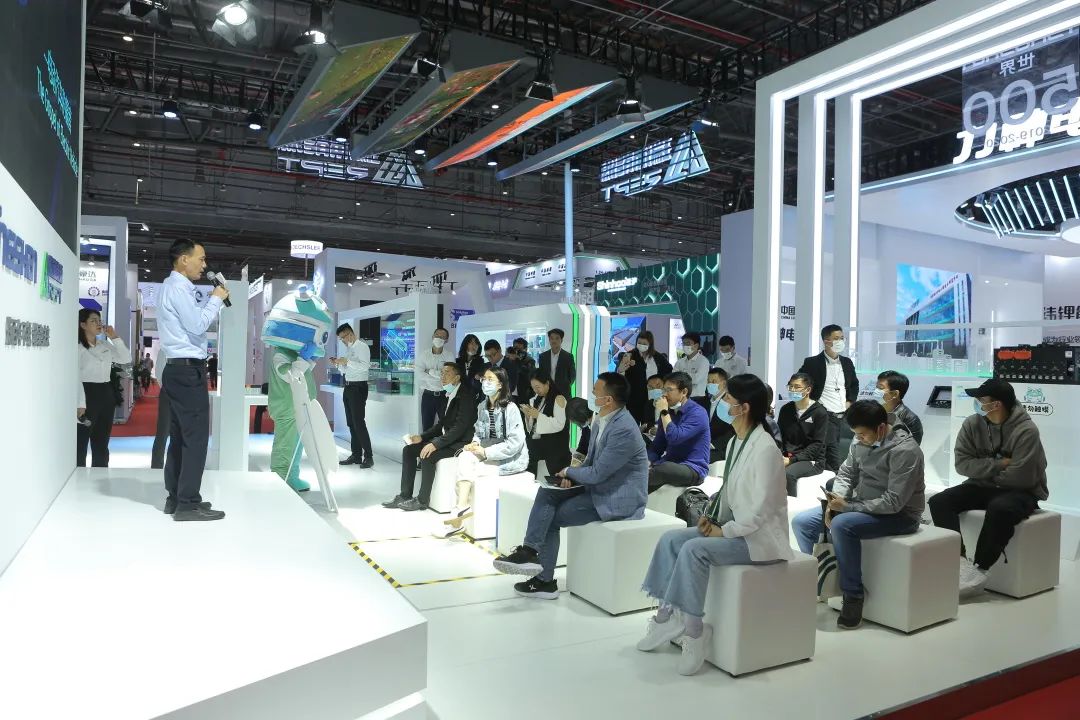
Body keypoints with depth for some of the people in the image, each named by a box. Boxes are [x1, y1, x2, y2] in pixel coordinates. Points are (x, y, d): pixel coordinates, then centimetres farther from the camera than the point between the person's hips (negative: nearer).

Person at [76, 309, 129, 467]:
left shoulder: (105, 345, 13)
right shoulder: (78, 347, -8)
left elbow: (126, 359, 8)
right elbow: (76, 377, -13)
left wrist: (114, 338, 1)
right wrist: (80, 404, -19)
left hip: (106, 394, 7)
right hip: (88, 394, -7)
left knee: (101, 442, 12)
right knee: (81, 442, -4)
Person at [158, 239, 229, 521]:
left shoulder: (176, 287, 20)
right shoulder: (177, 287, -12)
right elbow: (197, 325, -18)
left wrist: (213, 301, 12)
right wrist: (216, 299, -7)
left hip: (180, 370, 11)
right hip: (188, 370, -11)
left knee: (180, 435, 12)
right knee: (196, 436, -9)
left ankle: (176, 498, 17)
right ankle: (188, 504, -7)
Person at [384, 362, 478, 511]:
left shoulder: (465, 396, -16)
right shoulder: (449, 395, 12)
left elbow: (460, 427, -24)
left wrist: (435, 444, -28)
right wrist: (422, 437, 3)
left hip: (460, 442, -9)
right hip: (447, 439, 10)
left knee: (428, 455, -29)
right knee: (408, 450, -1)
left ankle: (422, 500, -15)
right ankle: (405, 496, 0)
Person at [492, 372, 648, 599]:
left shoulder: (623, 430, -25)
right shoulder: (601, 420, 5)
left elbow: (597, 473, -22)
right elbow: (591, 461, 16)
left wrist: (569, 472, -5)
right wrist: (572, 476, -3)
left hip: (619, 499, -8)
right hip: (599, 487, 9)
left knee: (552, 516, -8)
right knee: (547, 493, -6)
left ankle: (545, 580, 3)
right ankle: (530, 552, -8)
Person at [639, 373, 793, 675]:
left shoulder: (764, 449, -21)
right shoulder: (735, 442, 7)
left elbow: (760, 510, -22)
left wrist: (723, 531, -16)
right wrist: (711, 515, 2)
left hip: (759, 537, -9)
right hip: (732, 527, 9)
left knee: (694, 549, -27)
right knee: (671, 539, -5)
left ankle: (692, 625, -13)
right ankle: (668, 615, -2)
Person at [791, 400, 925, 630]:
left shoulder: (904, 450, -22)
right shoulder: (861, 441, -1)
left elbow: (894, 502, -25)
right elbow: (846, 474, 9)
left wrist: (848, 506, -24)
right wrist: (836, 501, -11)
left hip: (899, 515, -7)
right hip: (861, 506, 8)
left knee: (841, 525, -34)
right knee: (801, 521, -5)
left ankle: (853, 595, -18)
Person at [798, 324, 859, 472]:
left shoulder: (847, 362, 11)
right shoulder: (812, 363, -6)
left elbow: (854, 384, 27)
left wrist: (850, 401, 11)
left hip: (846, 416, 6)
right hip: (826, 417, -6)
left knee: (848, 457, 10)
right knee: (833, 462, -9)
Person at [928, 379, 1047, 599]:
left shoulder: (1026, 430, -18)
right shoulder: (973, 423, -4)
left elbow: (1018, 477, -21)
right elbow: (962, 463, -8)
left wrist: (984, 470, -7)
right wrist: (999, 464, -16)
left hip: (1021, 491, -5)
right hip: (983, 487, 5)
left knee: (999, 508, -38)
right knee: (939, 501, -17)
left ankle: (979, 569, -24)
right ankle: (961, 559, -22)